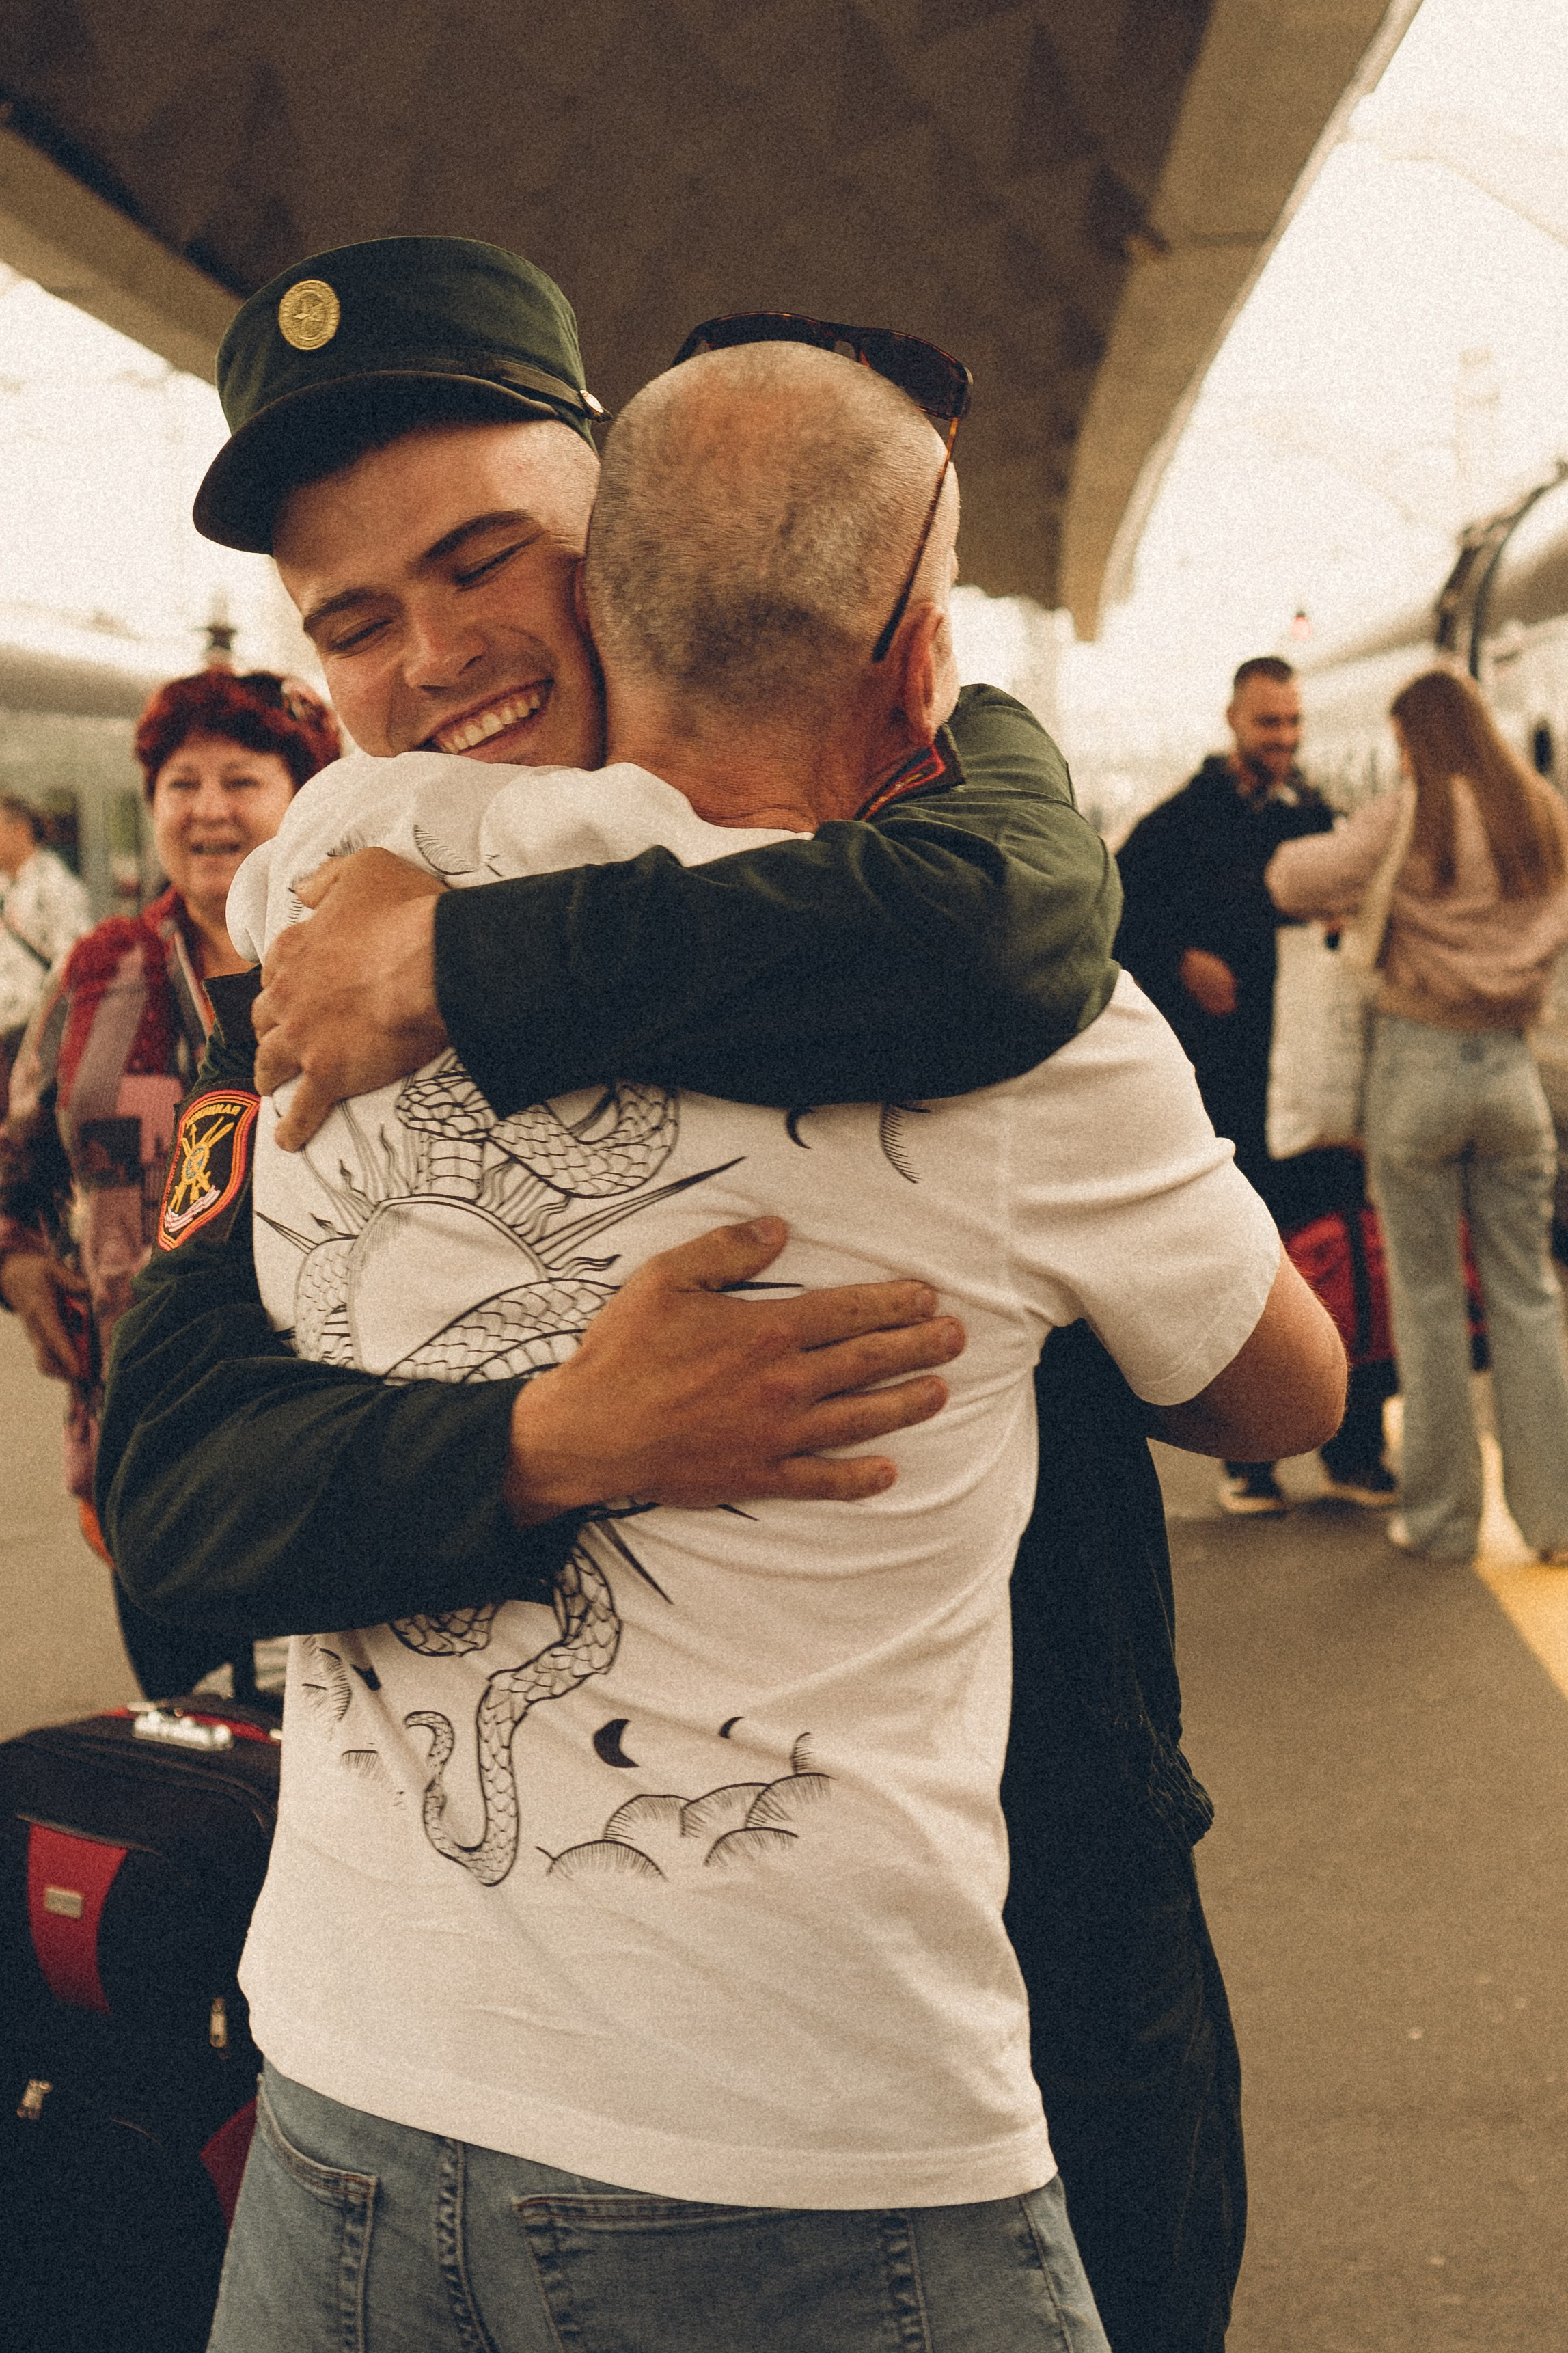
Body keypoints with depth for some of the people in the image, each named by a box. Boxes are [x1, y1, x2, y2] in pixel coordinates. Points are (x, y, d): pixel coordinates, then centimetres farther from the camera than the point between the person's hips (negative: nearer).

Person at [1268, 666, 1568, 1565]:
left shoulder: (1412, 819, -10)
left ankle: (1443, 1518, 10)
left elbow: (1295, 879, -16)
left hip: (1419, 1061, -4)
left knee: (1430, 1299, 5)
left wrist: (1354, 904, 4)